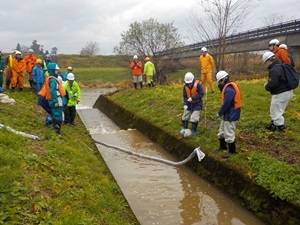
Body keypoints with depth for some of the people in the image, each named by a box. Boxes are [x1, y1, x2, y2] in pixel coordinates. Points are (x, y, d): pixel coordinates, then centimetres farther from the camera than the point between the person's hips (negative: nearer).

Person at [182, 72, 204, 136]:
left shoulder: (197, 84, -19)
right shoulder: (185, 86, -5)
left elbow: (201, 94, -19)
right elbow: (185, 96, 0)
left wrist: (192, 98, -25)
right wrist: (185, 104, -14)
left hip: (196, 104, -4)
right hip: (189, 104, 5)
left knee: (194, 118, -4)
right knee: (185, 117, 11)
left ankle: (193, 130, 15)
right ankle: (185, 128, 30)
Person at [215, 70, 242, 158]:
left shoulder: (229, 89, -24)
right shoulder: (228, 87, 10)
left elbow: (226, 104, -25)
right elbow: (225, 101, 12)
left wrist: (219, 113, -10)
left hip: (230, 115, -11)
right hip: (227, 114, 11)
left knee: (229, 134, -1)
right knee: (222, 131, 22)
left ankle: (232, 151, 12)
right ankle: (222, 146, 39)